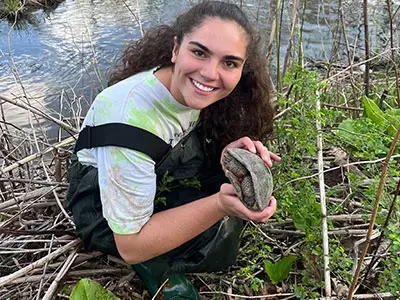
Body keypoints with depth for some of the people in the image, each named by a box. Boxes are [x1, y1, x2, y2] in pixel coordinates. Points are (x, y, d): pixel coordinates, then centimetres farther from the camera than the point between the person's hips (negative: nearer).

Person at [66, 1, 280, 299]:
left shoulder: (193, 90, -17)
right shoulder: (131, 120, -36)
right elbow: (131, 245, -29)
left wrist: (228, 153, -27)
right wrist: (219, 204, -40)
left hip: (162, 179, 7)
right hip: (101, 204, -6)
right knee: (217, 230, -28)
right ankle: (156, 263, 1)